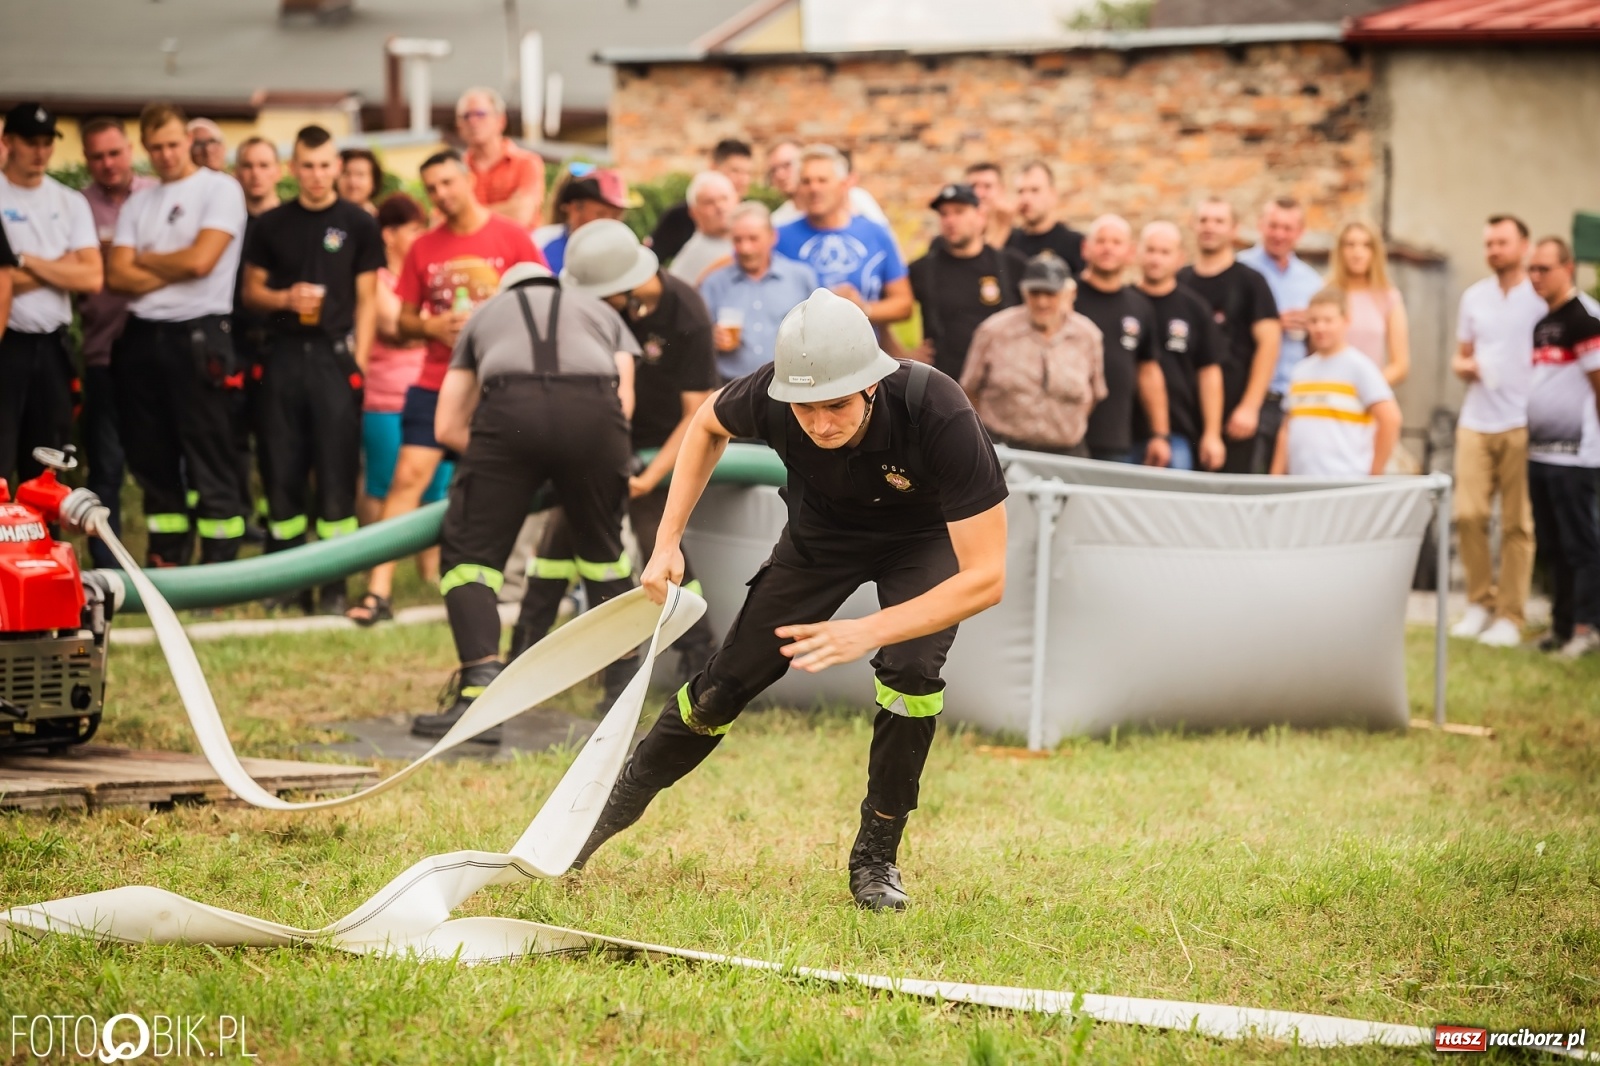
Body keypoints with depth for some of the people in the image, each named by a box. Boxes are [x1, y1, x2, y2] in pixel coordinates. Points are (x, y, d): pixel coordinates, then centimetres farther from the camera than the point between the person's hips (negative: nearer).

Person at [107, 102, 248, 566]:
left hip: (199, 336, -6)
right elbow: (118, 275, 4)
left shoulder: (220, 189, -1)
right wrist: (175, 269, -7)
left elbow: (200, 260, -12)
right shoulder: (138, 203, 15)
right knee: (152, 461, 10)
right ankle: (164, 564, 17)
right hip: (142, 336, 6)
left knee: (211, 464, -5)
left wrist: (145, 259, 3)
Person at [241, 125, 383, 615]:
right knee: (282, 470, 3)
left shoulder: (358, 224, 5)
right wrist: (286, 298, -7)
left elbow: (366, 299, 4)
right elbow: (252, 289, 14)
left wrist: (359, 359, -5)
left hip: (335, 354, -2)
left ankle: (334, 584, 0)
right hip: (284, 354, 2)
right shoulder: (272, 225, 11)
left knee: (337, 472, -4)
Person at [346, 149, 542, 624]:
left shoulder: (510, 237, -2)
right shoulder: (424, 248, 6)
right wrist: (432, 326, -9)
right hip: (437, 381, 2)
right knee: (408, 475, -8)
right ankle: (378, 590, -10)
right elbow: (405, 320, 12)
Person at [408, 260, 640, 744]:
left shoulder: (485, 314, 37)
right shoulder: (601, 311, 38)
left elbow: (448, 427, 29)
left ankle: (481, 689, -12)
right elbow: (625, 398, 20)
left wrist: (506, 464, 41)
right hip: (594, 412, 2)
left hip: (509, 413, -2)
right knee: (602, 548, 23)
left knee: (470, 551, 7)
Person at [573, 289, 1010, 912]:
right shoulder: (768, 398, -32)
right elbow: (709, 425, -4)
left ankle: (876, 858, -7)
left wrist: (867, 632, -48)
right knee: (726, 685, 2)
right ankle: (614, 809, 26)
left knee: (910, 668, -28)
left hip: (924, 536, -2)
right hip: (823, 528, 3)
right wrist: (668, 541, -10)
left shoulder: (939, 415, -42)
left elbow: (986, 577, -40)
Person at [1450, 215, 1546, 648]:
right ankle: (1480, 602, 11)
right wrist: (1463, 365, -1)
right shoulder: (1474, 296, 15)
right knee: (1468, 514, -3)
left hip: (1521, 424, -4)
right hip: (1475, 421, 4)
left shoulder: (1542, 298, 0)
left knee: (1517, 523, -2)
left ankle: (1511, 615, 2)